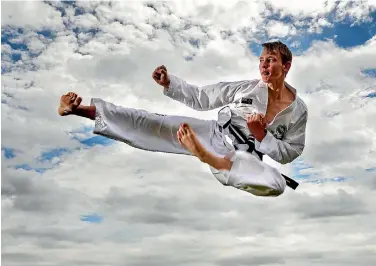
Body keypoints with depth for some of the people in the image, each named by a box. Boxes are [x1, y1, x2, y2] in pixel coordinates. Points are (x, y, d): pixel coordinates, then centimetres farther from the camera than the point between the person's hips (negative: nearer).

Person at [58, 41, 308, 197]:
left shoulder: (298, 110, -2)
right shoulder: (247, 88, 1)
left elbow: (289, 153, 1)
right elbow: (200, 97, 5)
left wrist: (261, 134, -16)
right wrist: (168, 82, -8)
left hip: (244, 157, -1)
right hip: (213, 133, 2)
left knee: (277, 184, -34)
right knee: (156, 123, -16)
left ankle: (211, 158, -47)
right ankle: (80, 109, -20)